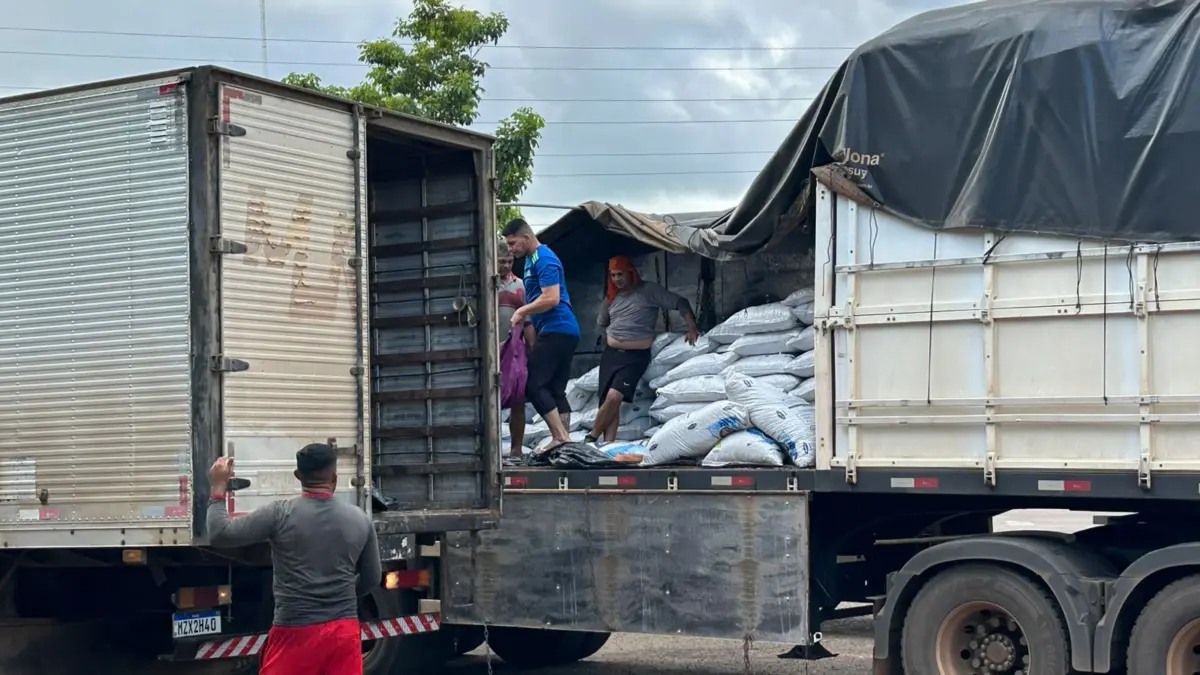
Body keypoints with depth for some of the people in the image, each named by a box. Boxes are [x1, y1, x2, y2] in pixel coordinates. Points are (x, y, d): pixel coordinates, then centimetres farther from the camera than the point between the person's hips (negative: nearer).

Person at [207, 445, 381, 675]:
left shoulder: (280, 515, -8)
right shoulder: (359, 519, 3)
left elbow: (220, 534, -7)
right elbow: (373, 577, 13)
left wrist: (218, 488, 6)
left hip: (297, 632, -3)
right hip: (344, 630, 3)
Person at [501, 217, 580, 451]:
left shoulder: (543, 259, -12)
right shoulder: (532, 259, 19)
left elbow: (551, 299, -21)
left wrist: (521, 312, -11)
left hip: (556, 330, -10)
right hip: (564, 332, 10)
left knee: (533, 385, -12)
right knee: (556, 389, 8)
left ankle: (560, 436, -15)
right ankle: (562, 439, 7)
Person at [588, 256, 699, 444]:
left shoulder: (649, 290, -3)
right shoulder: (611, 297, 12)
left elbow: (680, 303, -6)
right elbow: (602, 323, 30)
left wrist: (692, 327, -18)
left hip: (636, 356, -6)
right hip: (610, 353, 6)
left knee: (614, 398, -20)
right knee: (609, 401, 0)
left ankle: (592, 437, -7)